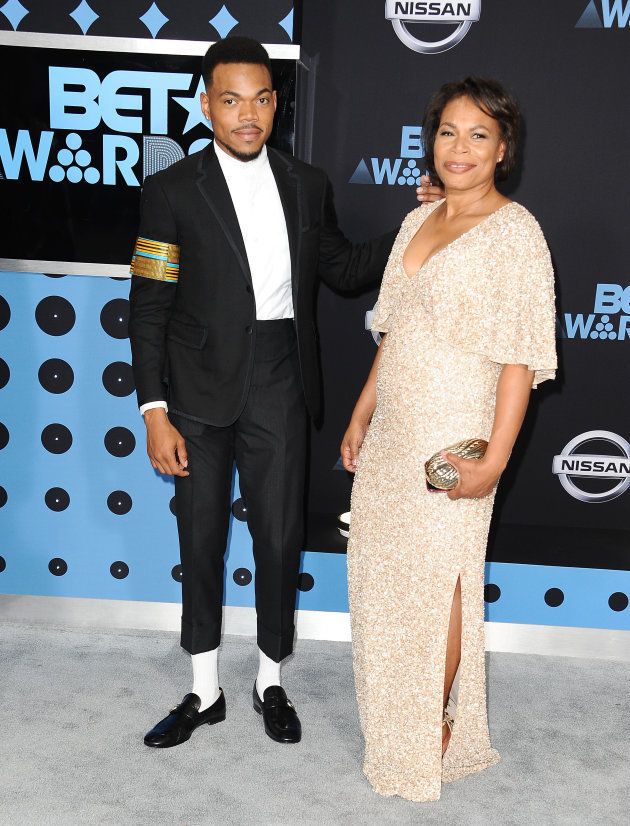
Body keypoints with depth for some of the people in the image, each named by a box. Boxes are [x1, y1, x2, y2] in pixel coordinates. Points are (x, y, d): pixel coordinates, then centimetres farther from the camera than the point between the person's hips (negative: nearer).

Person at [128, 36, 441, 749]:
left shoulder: (306, 185, 5)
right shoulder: (173, 190, -4)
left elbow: (343, 271, 15)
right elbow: (148, 309, -5)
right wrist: (155, 412, -10)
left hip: (278, 390, 2)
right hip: (201, 389, -1)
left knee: (279, 539, 9)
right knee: (200, 542, 10)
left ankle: (270, 683, 31)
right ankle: (204, 692, 30)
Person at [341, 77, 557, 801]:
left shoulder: (515, 232, -11)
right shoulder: (418, 220, 11)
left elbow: (521, 357, -15)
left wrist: (494, 459, -20)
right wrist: (362, 415, 14)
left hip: (451, 437, -7)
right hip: (391, 431, 7)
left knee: (435, 579, 5)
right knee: (379, 570, 15)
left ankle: (433, 728, 27)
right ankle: (393, 714, 37)